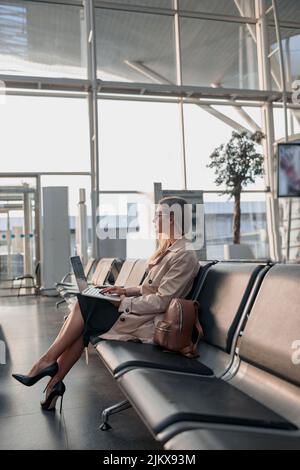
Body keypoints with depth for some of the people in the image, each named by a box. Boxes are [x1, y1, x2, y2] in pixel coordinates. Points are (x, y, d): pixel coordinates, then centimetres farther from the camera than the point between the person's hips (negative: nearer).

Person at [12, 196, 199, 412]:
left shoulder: (184, 256, -16)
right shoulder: (170, 249, 15)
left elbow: (161, 301, -20)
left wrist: (124, 303, -15)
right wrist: (126, 291, 6)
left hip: (150, 323, -9)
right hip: (142, 312, 9)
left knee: (84, 306, -9)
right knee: (82, 313, -7)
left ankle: (47, 362, 2)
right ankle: (55, 379, -3)